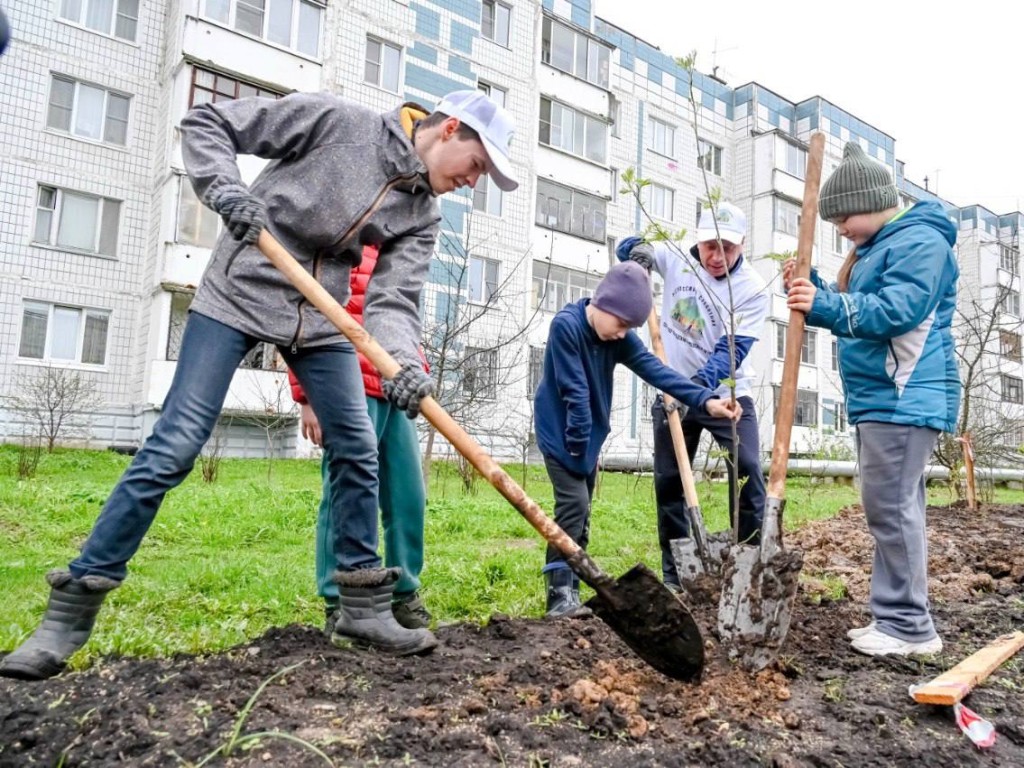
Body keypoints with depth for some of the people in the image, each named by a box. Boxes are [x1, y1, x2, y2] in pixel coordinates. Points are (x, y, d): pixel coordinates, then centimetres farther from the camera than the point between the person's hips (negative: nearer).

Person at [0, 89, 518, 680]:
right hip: (240, 294, -5)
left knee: (358, 451, 0)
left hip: (321, 317, 6)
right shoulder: (338, 120, -11)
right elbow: (207, 124, -6)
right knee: (174, 447, -9)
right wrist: (226, 189, -26)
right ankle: (71, 613, 5)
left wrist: (404, 362, -32)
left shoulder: (423, 213, 2)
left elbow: (395, 298, -12)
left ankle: (364, 609, 12)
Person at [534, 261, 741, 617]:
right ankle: (559, 594, -9)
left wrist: (706, 400, -22)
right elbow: (575, 392, -22)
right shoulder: (566, 324, -23)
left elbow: (655, 370, -12)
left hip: (588, 435, 7)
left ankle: (570, 592, 18)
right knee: (573, 504, -16)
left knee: (581, 513, 9)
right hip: (559, 432, -7)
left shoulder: (618, 337, -3)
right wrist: (579, 447, -19)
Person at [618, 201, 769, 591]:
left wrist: (697, 386, -36)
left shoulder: (752, 288, -14)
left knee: (748, 474, -11)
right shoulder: (676, 257, -4)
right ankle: (675, 574, 16)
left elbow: (732, 350, -22)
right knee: (668, 482, 5)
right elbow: (625, 249, 10)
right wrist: (640, 248, -15)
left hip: (727, 393, -2)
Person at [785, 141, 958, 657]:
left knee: (891, 506, -10)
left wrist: (823, 303, -26)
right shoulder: (876, 249, 22)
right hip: (880, 398, 10)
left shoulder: (919, 241, -9)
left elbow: (895, 311, -22)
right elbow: (851, 313, 20)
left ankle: (910, 627, -1)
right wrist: (809, 291, 4)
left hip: (904, 399, -10)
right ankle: (895, 617, 21)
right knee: (894, 508, 12)